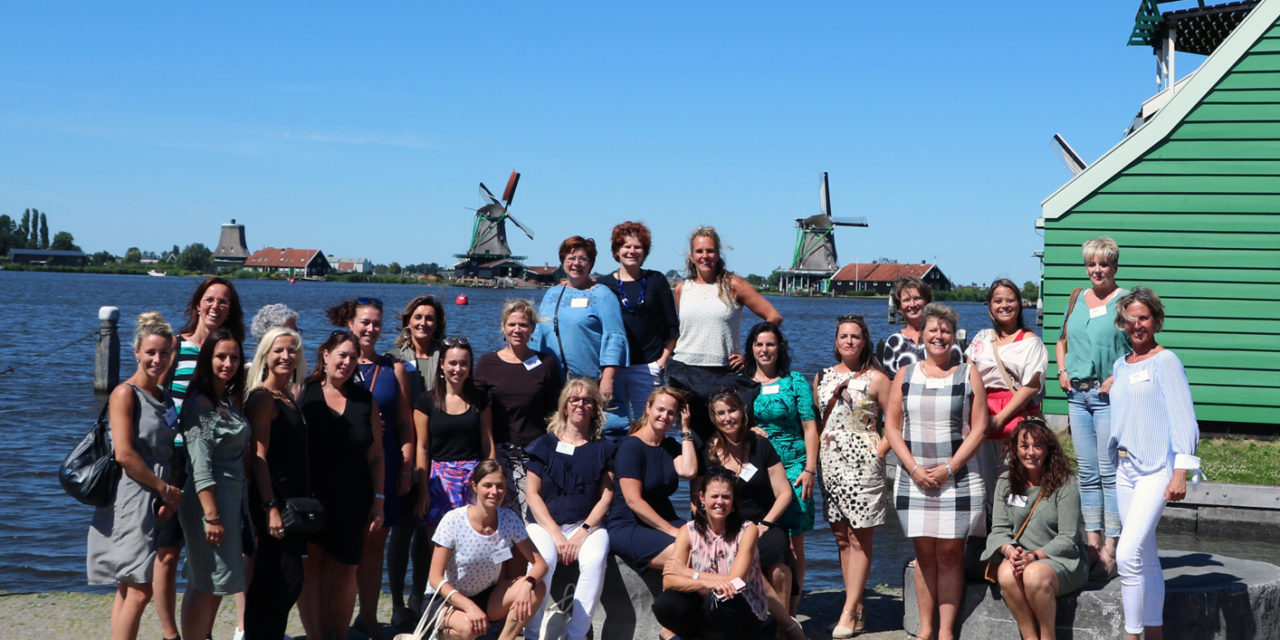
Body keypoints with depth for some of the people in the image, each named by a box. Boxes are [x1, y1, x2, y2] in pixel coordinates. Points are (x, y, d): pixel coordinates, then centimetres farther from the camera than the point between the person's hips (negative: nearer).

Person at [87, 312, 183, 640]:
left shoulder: (164, 397, 15)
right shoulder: (125, 394, -8)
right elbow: (124, 455, -16)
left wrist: (168, 495, 0)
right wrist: (166, 489, -10)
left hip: (156, 500, 8)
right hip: (132, 498, -8)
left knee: (129, 590, 11)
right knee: (139, 591, -10)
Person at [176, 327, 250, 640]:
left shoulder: (230, 400, 12)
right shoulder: (199, 403, -13)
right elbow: (200, 464, -19)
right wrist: (212, 515, -23)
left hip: (230, 497, 9)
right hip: (208, 500, -9)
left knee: (213, 585, 15)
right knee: (206, 586, -4)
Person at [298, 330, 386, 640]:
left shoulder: (365, 399, 8)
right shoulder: (302, 394, -1)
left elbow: (375, 455, 10)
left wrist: (379, 499, 5)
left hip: (351, 502, 3)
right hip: (309, 498, -3)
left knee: (345, 570, 6)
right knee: (311, 566, -2)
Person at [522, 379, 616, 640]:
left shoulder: (604, 448, 12)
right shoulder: (545, 444, 10)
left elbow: (606, 496, 5)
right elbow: (533, 494, 3)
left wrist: (583, 532, -10)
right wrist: (556, 534, -10)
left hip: (587, 525, 1)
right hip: (545, 523, 0)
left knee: (595, 560, -33)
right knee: (543, 560, -33)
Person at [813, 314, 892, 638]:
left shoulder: (876, 379, -2)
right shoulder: (823, 377, 11)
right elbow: (815, 422, 17)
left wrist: (878, 453, -10)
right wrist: (814, 460, 7)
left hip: (863, 465, -5)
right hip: (830, 465, 5)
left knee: (860, 539, -2)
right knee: (841, 538, 8)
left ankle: (848, 612, 0)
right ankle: (857, 609, 16)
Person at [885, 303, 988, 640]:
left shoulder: (968, 375, 3)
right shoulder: (905, 375, 9)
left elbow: (978, 428, -2)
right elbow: (892, 426, 6)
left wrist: (949, 468, -11)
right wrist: (914, 467, -7)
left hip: (957, 477, -2)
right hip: (914, 477, 2)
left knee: (950, 552, -1)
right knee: (924, 552, 5)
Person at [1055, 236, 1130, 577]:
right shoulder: (1077, 299, 14)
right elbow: (1062, 341, 25)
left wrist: (1119, 377, -16)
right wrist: (1062, 371, 9)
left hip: (1109, 397, -6)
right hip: (1078, 395, 6)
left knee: (1110, 473, -6)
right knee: (1087, 473, 9)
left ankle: (1110, 550, -3)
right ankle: (1093, 543, 16)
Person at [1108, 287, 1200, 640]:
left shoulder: (1166, 361, -5)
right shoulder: (1120, 365, 15)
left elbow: (1183, 419, -10)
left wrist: (1180, 472, -16)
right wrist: (1112, 465, 19)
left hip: (1155, 470, -7)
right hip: (1125, 469, 7)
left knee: (1128, 554, -16)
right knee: (1146, 558, 12)